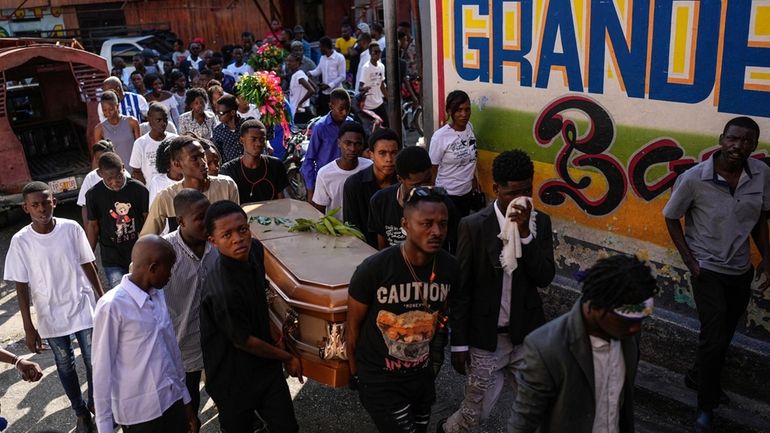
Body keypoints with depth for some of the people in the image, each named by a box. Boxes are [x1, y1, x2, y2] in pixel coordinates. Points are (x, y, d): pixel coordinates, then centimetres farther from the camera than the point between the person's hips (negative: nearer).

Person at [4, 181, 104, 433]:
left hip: (83, 308, 0)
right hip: (51, 317, 0)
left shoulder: (72, 229, -10)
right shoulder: (20, 241, -12)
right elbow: (22, 287, -6)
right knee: (65, 367, 14)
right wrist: (28, 327, -5)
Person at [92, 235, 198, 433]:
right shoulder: (112, 306, -18)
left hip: (173, 400, 6)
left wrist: (185, 398, 14)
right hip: (139, 410, -5)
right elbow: (102, 369, -13)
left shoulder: (159, 295, 2)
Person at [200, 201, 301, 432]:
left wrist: (273, 331, 2)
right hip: (234, 378, -6)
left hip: (267, 365, 6)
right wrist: (287, 358, -7)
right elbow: (243, 341, -19)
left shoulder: (255, 250, -9)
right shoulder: (221, 290, -33)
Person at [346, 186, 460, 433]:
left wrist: (423, 355, 13)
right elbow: (353, 326, -9)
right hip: (378, 380, -4)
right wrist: (355, 373, 3)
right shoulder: (373, 269, -24)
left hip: (422, 376, 5)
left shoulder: (450, 267, -12)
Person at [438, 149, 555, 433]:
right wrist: (459, 343, -6)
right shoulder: (473, 226, -13)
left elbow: (545, 278, -11)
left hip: (528, 335, 3)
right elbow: (461, 289, -9)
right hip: (486, 338, -3)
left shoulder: (540, 222, -2)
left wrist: (525, 232, -21)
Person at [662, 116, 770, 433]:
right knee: (714, 337, -6)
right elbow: (671, 218, -7)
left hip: (741, 269, 5)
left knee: (724, 335, 20)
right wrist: (689, 261, -12)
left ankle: (697, 377, 45)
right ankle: (706, 406, 14)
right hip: (708, 268, -5)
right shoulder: (694, 178, -21)